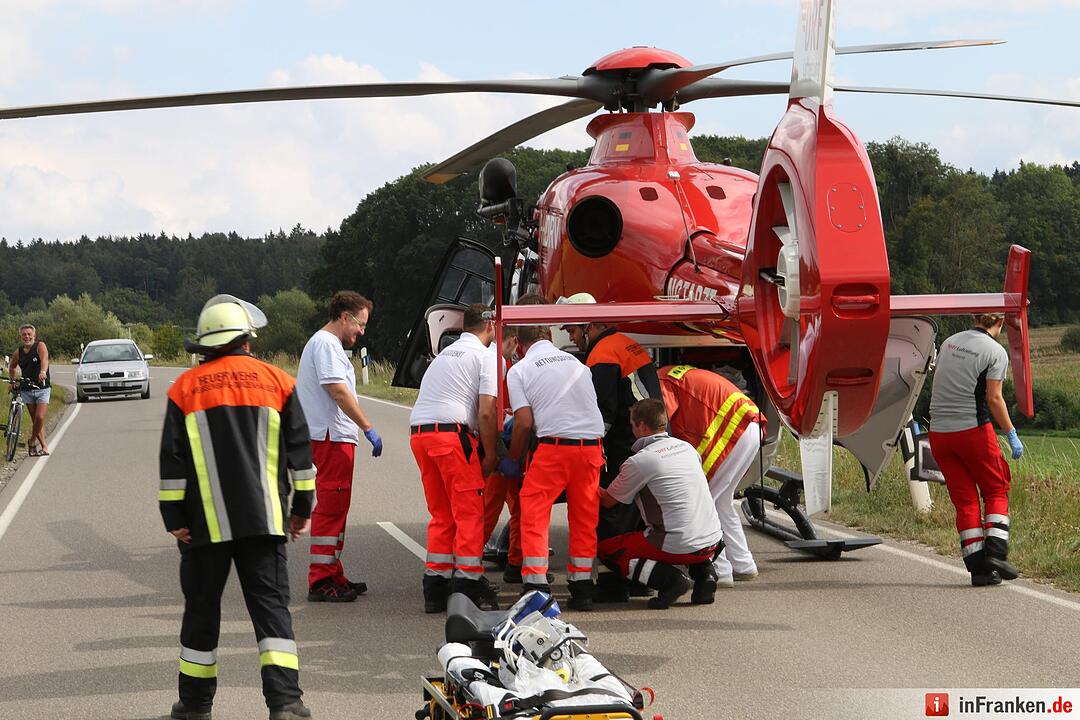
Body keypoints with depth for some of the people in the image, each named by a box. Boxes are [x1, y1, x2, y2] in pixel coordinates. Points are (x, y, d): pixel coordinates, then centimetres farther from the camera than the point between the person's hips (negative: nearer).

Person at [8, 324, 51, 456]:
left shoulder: (40, 346, -7)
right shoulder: (18, 352, 6)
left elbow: (44, 359, -27)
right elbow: (12, 367, 24)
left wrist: (43, 372, -46)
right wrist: (12, 381, 13)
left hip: (42, 389, -4)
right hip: (27, 390, 4)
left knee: (40, 417, -14)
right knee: (35, 420, 2)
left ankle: (32, 441, 8)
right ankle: (44, 446, 10)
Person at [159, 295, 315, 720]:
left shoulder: (185, 388, 3)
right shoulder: (276, 382, 5)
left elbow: (172, 461, 0)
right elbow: (299, 450, 6)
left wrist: (174, 517, 3)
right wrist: (302, 507, 13)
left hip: (206, 523, 0)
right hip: (264, 518, 0)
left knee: (202, 607, 11)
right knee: (271, 606, 0)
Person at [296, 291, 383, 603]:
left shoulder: (325, 343, 23)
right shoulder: (326, 343, -12)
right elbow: (339, 391, -20)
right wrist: (369, 428, -19)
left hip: (333, 438, 11)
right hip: (332, 437, -11)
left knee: (334, 508, 15)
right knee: (331, 509, -10)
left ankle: (333, 577, 21)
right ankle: (321, 581, -10)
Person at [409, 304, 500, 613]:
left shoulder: (445, 354, 27)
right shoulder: (485, 356, 3)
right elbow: (486, 412, -7)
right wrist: (490, 454, 2)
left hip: (418, 432, 7)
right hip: (452, 432, -7)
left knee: (441, 514, 14)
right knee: (469, 512, -1)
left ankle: (435, 587, 13)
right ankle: (467, 582, -5)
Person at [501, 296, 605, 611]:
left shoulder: (519, 371, 5)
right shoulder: (575, 363, 19)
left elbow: (524, 422, -1)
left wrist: (512, 460, 12)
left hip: (555, 445, -4)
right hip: (592, 444, 4)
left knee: (533, 513, 4)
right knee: (584, 517, 14)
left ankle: (536, 585, -4)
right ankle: (582, 589, 16)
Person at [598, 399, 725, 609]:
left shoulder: (639, 461, -8)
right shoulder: (686, 447, 12)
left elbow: (608, 501, 7)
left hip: (678, 547, -6)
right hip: (712, 542, 6)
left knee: (605, 550, 8)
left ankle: (667, 578, -9)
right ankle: (704, 571, 12)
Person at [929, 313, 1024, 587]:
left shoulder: (949, 342, 12)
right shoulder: (995, 352, -6)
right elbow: (994, 398, -11)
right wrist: (1011, 435, -4)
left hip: (939, 431, 5)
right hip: (973, 430, -5)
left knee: (964, 500, 8)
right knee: (996, 491, 12)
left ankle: (978, 567, 3)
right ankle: (995, 553, -2)